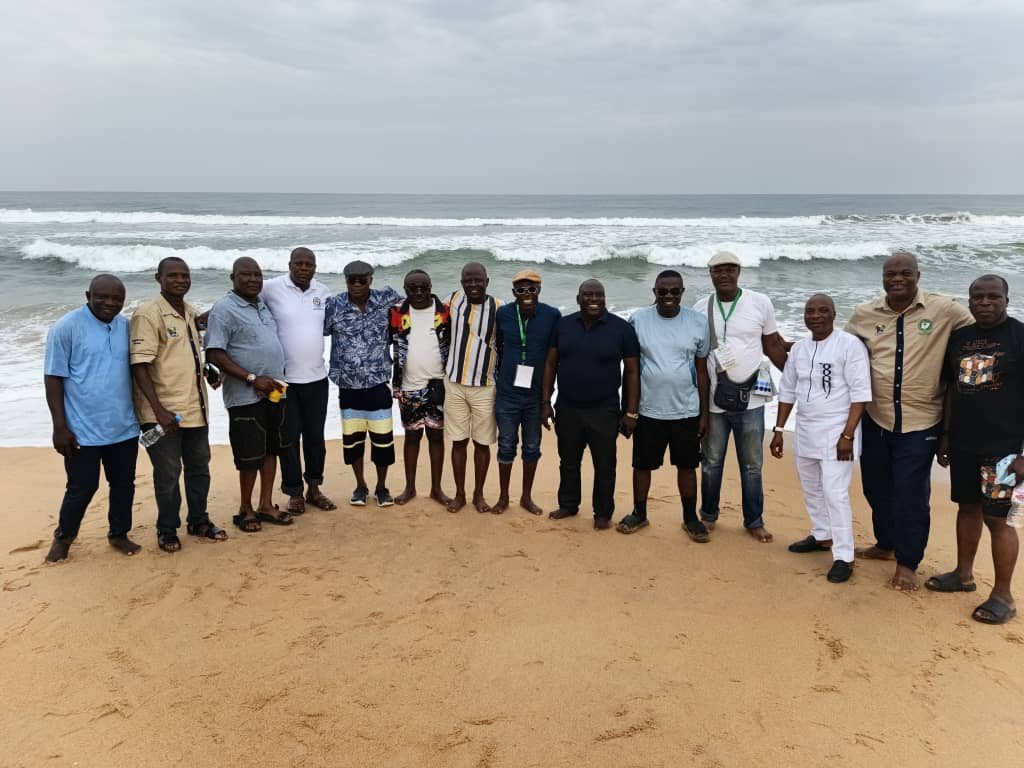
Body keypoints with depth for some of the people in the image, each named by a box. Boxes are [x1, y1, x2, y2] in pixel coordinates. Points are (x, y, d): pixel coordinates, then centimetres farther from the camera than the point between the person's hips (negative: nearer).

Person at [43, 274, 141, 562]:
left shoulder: (127, 326, 5)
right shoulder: (66, 327, -10)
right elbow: (53, 378, -9)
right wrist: (60, 427, -12)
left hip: (124, 428, 5)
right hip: (83, 430, -5)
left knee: (124, 484, 13)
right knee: (82, 488, 5)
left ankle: (119, 534, 32)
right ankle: (63, 537, 29)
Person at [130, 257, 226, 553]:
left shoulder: (190, 312, 9)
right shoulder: (148, 314, -14)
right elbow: (140, 366, -19)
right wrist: (159, 410, -25)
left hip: (195, 407, 7)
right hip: (164, 412, -7)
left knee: (199, 466, 17)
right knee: (168, 474, 4)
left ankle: (198, 520, 34)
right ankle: (167, 530, 23)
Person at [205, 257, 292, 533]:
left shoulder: (263, 305, 12)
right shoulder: (224, 309, -10)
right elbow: (215, 354, -16)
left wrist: (277, 379, 11)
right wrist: (253, 379, -20)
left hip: (274, 391, 7)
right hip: (246, 396, -7)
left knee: (271, 449, 13)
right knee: (250, 456, 1)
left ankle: (266, 505, 25)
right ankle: (246, 510, 18)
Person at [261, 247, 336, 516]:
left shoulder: (323, 292, 4)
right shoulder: (271, 288, -9)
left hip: (316, 377, 4)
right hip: (284, 379, -3)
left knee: (315, 436, 13)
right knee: (289, 438, 6)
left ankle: (314, 488, 27)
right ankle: (294, 493, 20)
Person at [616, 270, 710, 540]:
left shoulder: (699, 322, -2)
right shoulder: (638, 320, -5)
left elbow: (702, 371, 3)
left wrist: (704, 413, 3)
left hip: (686, 411, 0)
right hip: (648, 410, 0)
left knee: (687, 465, 11)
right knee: (642, 464, 11)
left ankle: (690, 518, 26)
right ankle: (639, 514, 29)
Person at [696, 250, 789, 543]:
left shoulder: (760, 303, -3)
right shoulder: (700, 308, 1)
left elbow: (773, 345, 6)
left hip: (750, 398, -1)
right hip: (712, 400, 1)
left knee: (752, 466, 9)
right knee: (711, 462, 13)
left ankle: (754, 521, 23)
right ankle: (708, 515, 30)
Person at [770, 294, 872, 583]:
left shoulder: (849, 344, -12)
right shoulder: (798, 348, 7)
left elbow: (860, 394, -15)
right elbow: (787, 391, 14)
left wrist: (847, 435, -19)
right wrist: (778, 430, 11)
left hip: (836, 432, -7)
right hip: (805, 431, 7)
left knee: (835, 493, -9)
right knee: (811, 489, 18)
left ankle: (844, 557, 0)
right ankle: (822, 535, 37)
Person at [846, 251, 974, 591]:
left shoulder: (945, 310, -8)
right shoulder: (864, 314, 1)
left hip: (920, 422, -3)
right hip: (875, 419, 4)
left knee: (910, 494, 0)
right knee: (876, 487, 17)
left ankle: (907, 563, 18)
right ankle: (885, 544, 40)